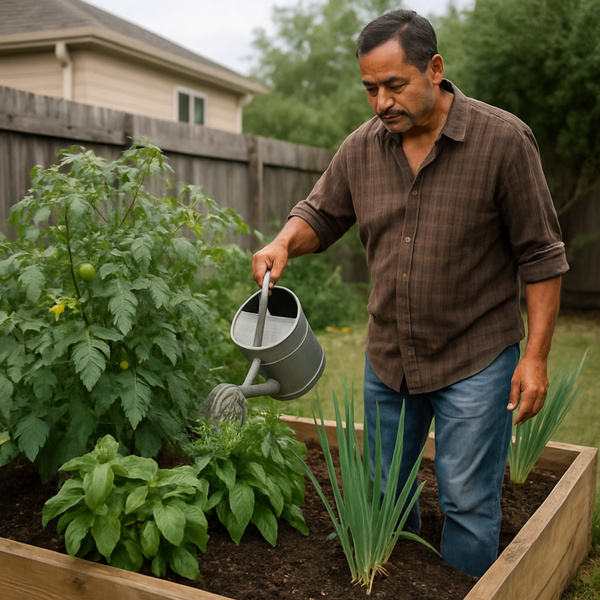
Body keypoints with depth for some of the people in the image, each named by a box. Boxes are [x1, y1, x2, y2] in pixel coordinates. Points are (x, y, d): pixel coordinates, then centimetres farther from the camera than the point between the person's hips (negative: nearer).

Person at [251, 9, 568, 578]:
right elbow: (321, 214, 13)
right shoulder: (361, 147, 0)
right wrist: (285, 242, -10)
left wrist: (535, 355, -12)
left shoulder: (503, 139, -13)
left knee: (467, 505, 3)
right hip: (387, 358, 5)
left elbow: (541, 257, -10)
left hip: (474, 360, -4)